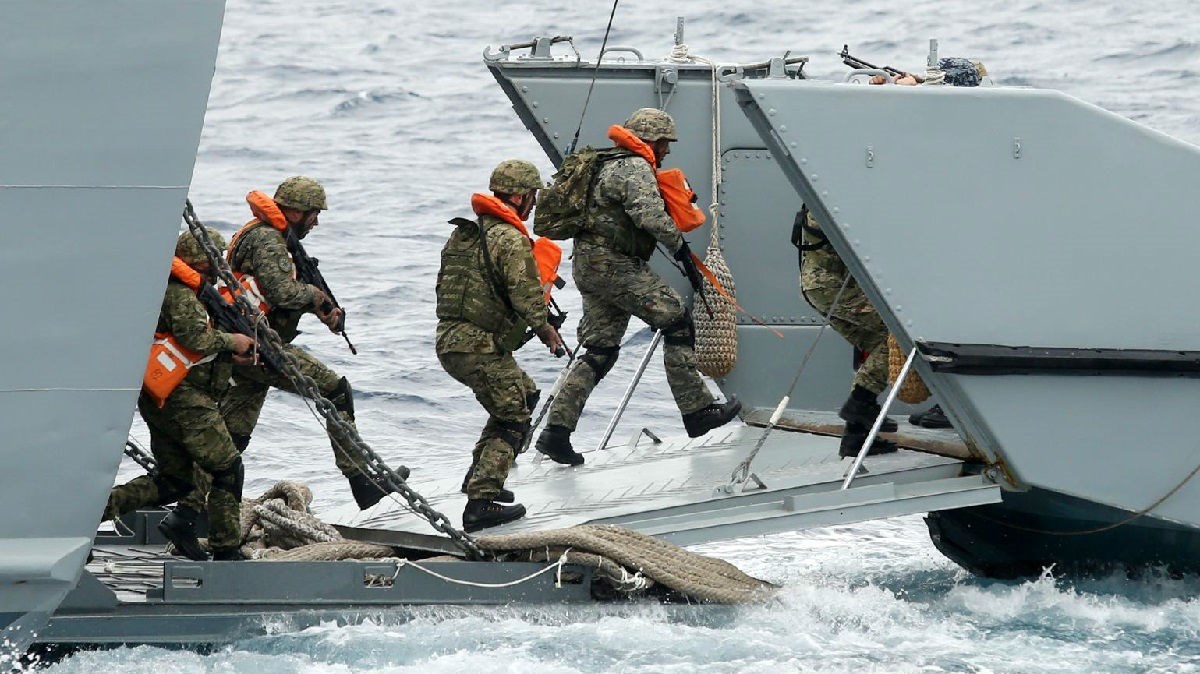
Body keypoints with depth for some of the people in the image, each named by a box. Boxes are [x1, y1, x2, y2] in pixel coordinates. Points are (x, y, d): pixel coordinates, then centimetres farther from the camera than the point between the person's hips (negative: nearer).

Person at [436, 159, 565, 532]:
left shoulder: (463, 233, 15)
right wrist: (547, 331, 0)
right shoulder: (511, 239, -14)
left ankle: (479, 475, 26)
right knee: (512, 420, -1)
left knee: (524, 394, 25)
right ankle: (481, 503, -10)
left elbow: (445, 285, 22)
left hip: (449, 340, 9)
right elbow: (526, 295, -18)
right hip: (480, 347, -9)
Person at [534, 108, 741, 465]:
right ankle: (697, 412, -6)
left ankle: (556, 431, 3)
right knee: (677, 321, -6)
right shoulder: (636, 169, -12)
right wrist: (681, 248, -24)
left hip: (590, 266, 10)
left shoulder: (612, 166, 22)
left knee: (600, 352, 9)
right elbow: (649, 214, -28)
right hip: (613, 265, -10)